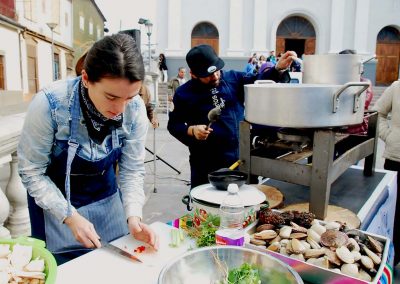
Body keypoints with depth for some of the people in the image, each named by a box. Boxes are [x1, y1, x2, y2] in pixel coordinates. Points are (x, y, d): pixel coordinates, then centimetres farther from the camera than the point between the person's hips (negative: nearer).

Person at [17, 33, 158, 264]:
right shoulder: (49, 105, -29)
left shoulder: (135, 109, -21)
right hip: (56, 199, -2)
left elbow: (132, 169, -11)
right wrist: (71, 217, -24)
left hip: (106, 196, 3)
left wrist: (133, 216, -23)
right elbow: (32, 172, -18)